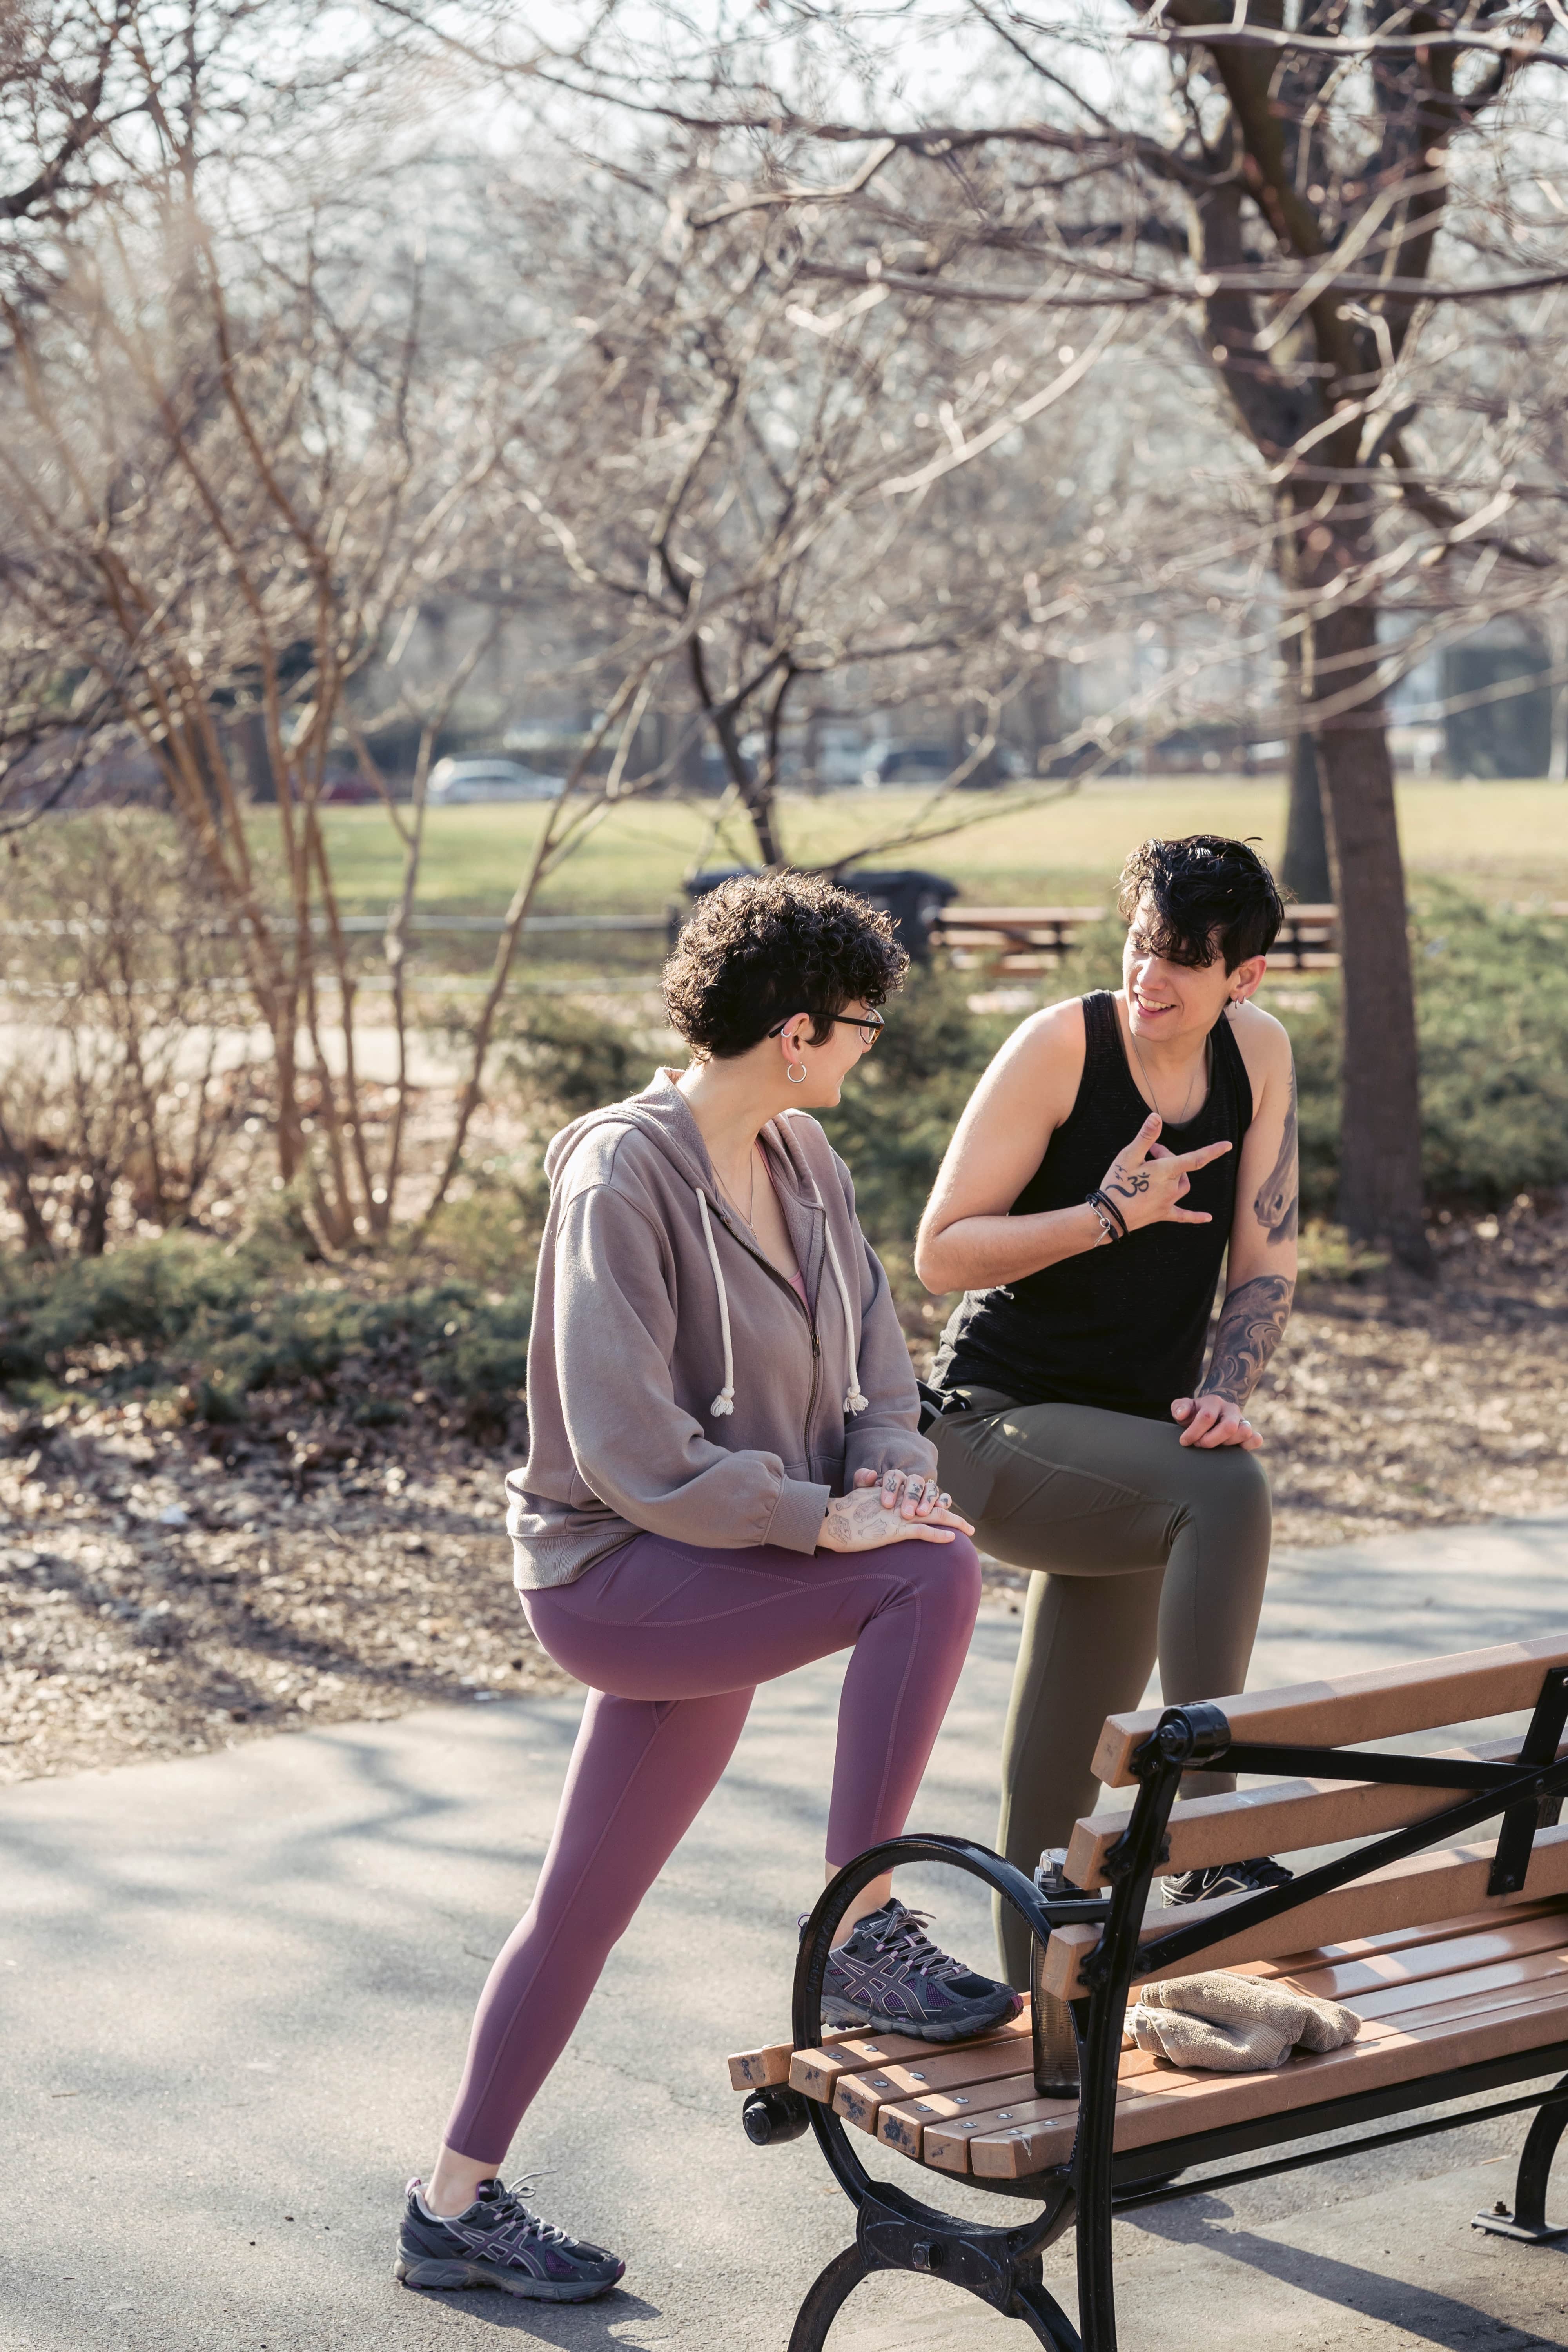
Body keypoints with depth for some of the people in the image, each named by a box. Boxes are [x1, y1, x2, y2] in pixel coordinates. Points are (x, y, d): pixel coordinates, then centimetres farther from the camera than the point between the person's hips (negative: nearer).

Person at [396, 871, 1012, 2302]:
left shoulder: (804, 1160, 8)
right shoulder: (623, 1179, -17)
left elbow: (876, 1364, 12)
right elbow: (627, 1448, -22)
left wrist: (891, 1470, -9)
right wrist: (818, 1517, -24)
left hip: (711, 1593, 8)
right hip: (612, 1578, -8)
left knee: (583, 1910, 15)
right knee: (936, 1574, -24)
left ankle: (457, 2206, 27)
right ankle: (862, 1937, -17)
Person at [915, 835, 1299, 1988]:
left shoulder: (1258, 1051, 2)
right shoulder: (1060, 1046, -12)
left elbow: (1266, 1259, 4)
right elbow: (941, 1253, -13)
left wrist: (1221, 1394, -12)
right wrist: (1112, 1215, -22)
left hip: (1123, 1440, 5)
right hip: (1000, 1425, -5)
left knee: (1060, 1772, 10)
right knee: (1228, 1491, -32)